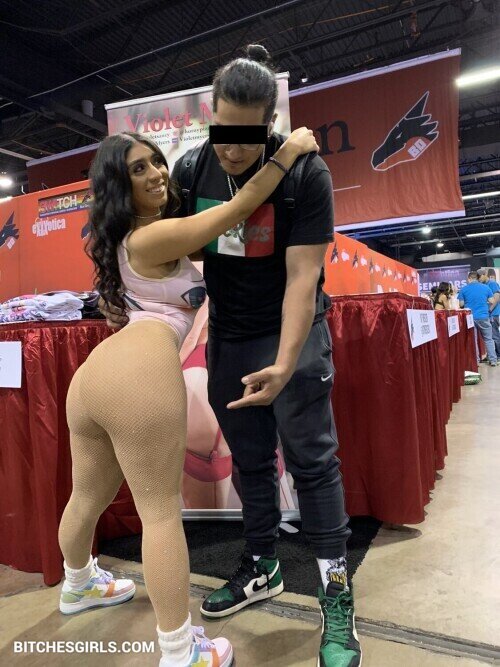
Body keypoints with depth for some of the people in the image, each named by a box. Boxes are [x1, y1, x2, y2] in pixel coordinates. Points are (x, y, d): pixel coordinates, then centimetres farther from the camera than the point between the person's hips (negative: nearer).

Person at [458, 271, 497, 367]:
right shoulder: (486, 287, 1)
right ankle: (493, 360, 10)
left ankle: (476, 361, 8)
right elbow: (492, 301, 3)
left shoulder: (463, 289, -2)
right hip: (483, 317, 1)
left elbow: (461, 304, -1)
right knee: (488, 339, 11)